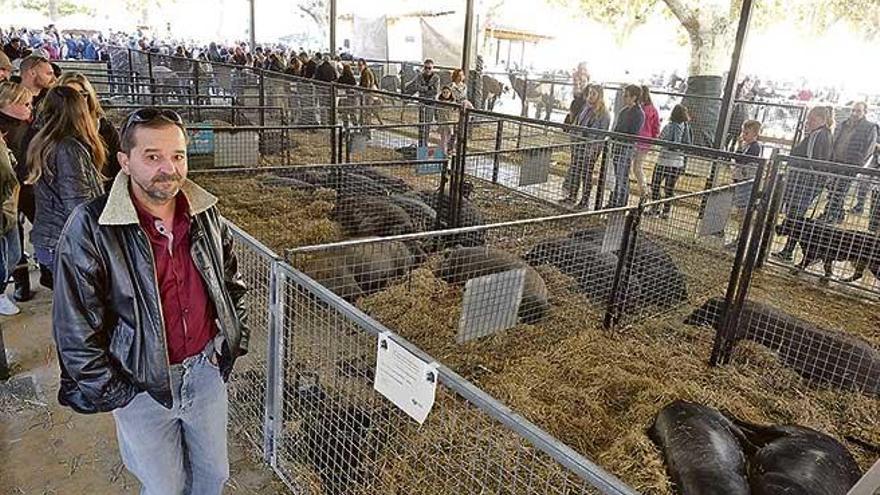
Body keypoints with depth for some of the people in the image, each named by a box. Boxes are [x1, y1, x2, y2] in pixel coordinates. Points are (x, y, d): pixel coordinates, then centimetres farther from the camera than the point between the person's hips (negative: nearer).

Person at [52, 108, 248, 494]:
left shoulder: (206, 214, -5)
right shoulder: (90, 228, -19)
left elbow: (232, 283, 11)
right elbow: (75, 330, -13)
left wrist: (235, 343, 8)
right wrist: (114, 395, -9)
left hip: (207, 371, 4)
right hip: (141, 387, -3)